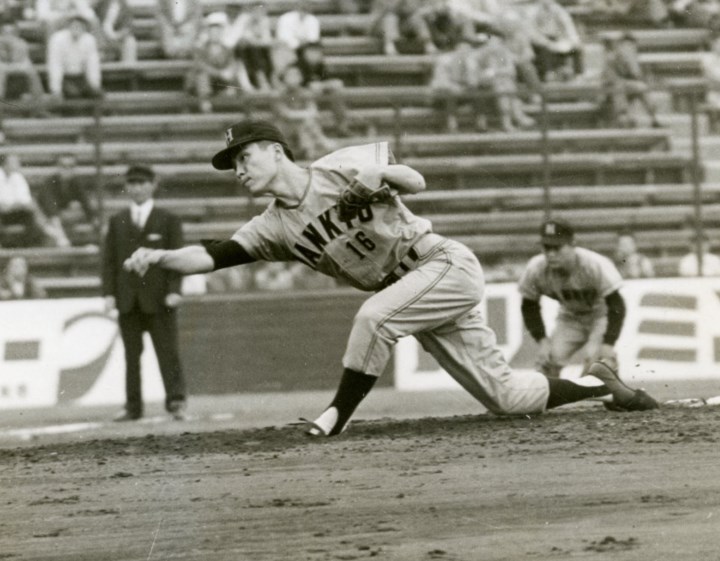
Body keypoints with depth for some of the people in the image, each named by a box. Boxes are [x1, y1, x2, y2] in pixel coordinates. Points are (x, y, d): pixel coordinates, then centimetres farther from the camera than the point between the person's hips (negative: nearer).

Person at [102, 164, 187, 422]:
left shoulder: (169, 220, 7)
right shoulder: (117, 222, 14)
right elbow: (109, 260, 11)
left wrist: (173, 290, -11)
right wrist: (109, 293, 0)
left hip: (159, 299, -3)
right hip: (127, 300, 3)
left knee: (168, 351, -6)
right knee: (131, 354, 3)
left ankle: (176, 403, -6)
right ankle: (133, 407, 6)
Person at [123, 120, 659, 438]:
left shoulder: (340, 167, -12)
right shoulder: (273, 229, 2)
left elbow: (417, 180, -6)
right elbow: (212, 256, -8)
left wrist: (379, 176, -24)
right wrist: (159, 258, -23)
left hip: (449, 264, -6)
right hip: (409, 293, 6)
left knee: (374, 316, -31)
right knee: (508, 398, 6)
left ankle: (337, 417, -17)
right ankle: (601, 384, 25)